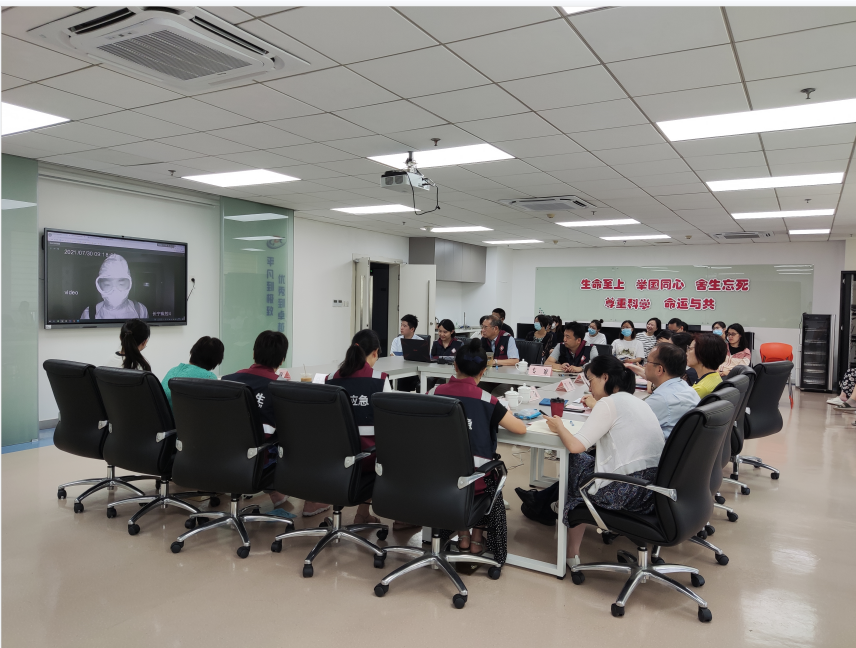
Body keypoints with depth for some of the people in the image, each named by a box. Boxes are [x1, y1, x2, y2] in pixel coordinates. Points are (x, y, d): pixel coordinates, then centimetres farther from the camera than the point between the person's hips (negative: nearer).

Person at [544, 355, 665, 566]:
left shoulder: (609, 402, -10)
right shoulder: (639, 403, 15)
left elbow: (576, 445, -15)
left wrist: (559, 427, 2)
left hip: (626, 492, -8)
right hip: (652, 489, 8)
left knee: (574, 462, 14)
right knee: (589, 460, 22)